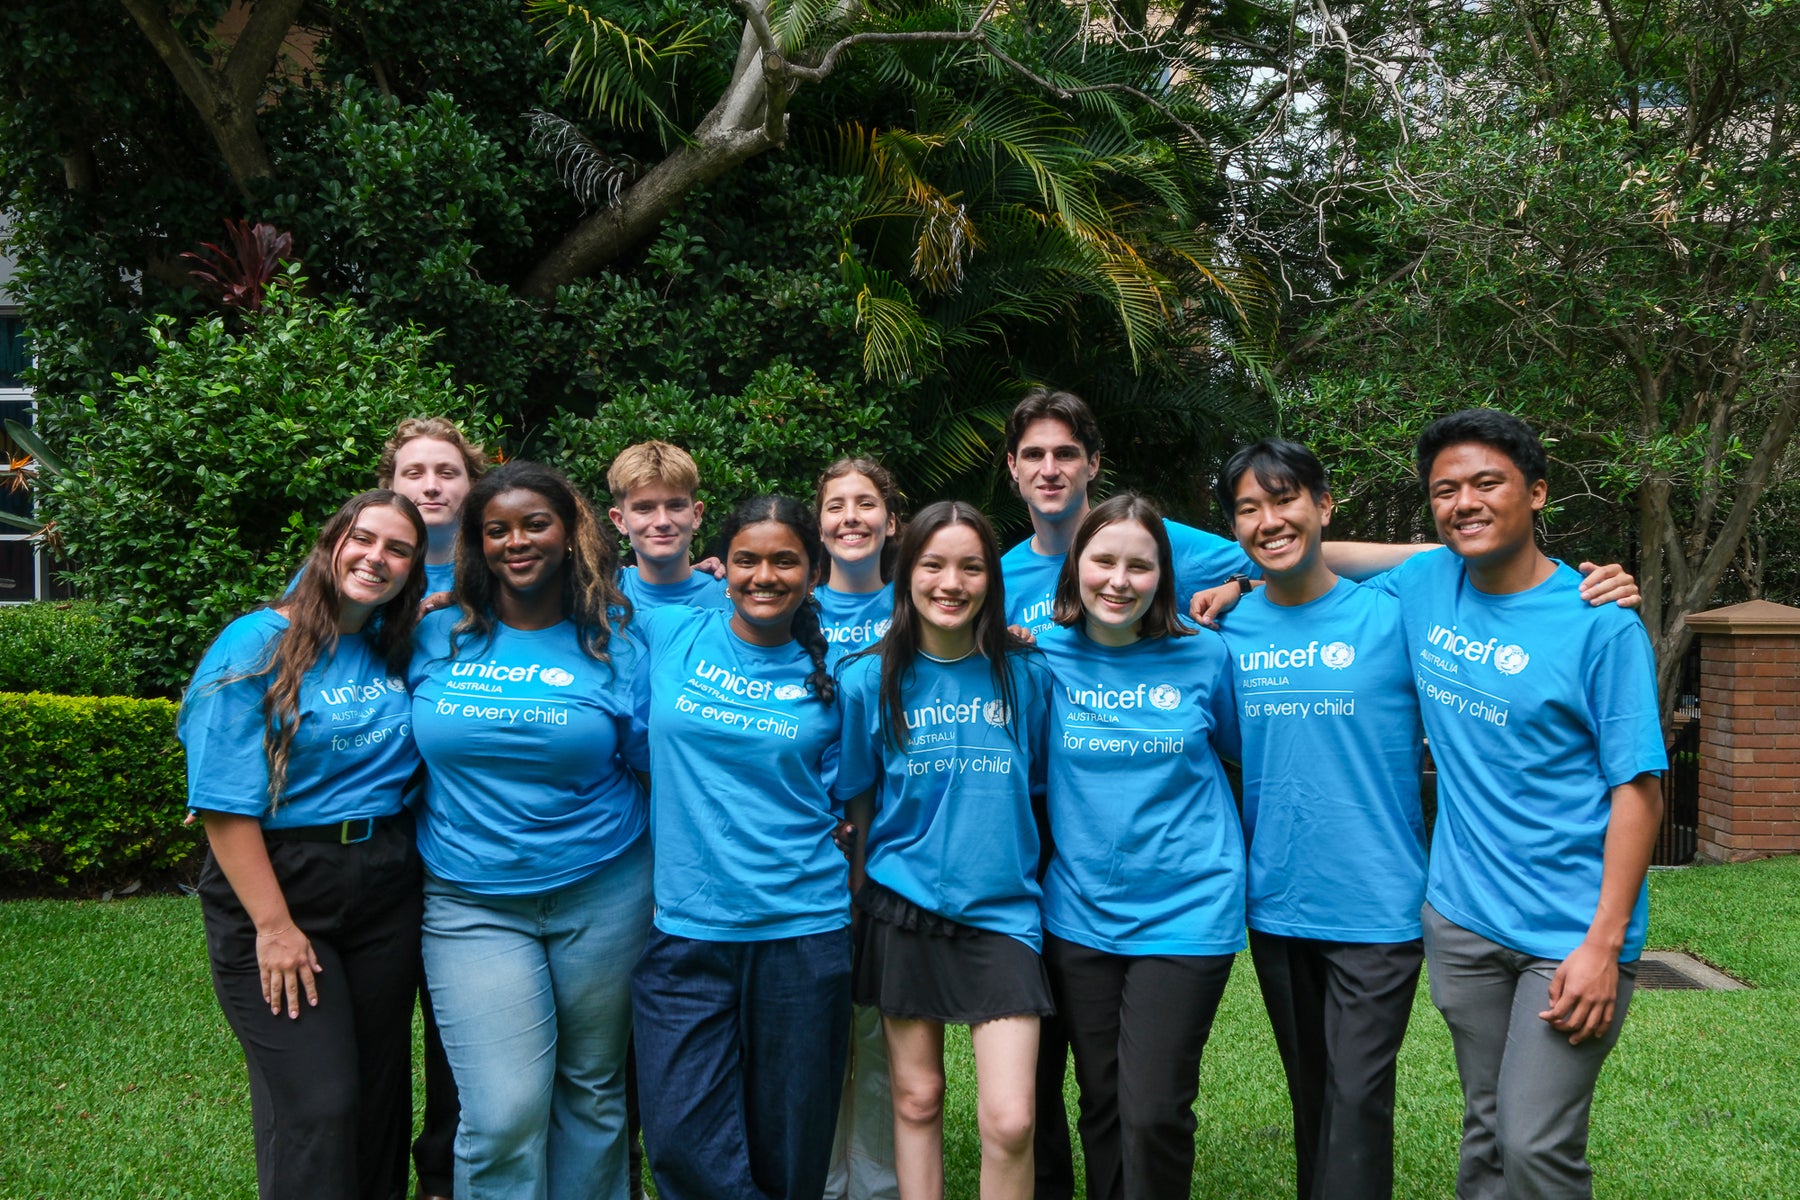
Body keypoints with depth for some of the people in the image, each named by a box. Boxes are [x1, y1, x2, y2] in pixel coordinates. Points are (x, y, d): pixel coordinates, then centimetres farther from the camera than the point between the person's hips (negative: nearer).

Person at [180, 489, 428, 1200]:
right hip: (275, 882, -5)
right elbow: (226, 803, -12)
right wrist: (274, 924, -17)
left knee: (381, 1091, 12)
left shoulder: (400, 652, 7)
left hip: (385, 892, 5)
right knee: (315, 1112, -7)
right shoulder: (260, 644, -8)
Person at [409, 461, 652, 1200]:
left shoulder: (612, 641, 0)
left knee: (591, 1091, 13)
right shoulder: (435, 636, 3)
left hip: (601, 895, 0)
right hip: (472, 903, 0)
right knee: (504, 1115, -9)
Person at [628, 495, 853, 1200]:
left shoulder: (834, 674, 4)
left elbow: (844, 802, 8)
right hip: (685, 926, 1)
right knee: (683, 1143, -6)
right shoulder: (669, 635, 4)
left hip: (802, 932, 0)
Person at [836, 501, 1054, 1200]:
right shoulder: (870, 682, -1)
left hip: (1001, 909, -1)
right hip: (904, 912, 1)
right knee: (916, 1098, 10)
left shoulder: (1026, 675, -1)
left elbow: (1040, 792, 8)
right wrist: (857, 898, 5)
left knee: (1009, 1119, -9)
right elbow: (857, 803, 6)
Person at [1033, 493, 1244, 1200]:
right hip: (1080, 913, 2)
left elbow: (1247, 749, 12)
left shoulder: (1203, 656, -4)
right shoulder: (1044, 656, -1)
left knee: (1154, 1114, -5)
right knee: (1101, 1105, 13)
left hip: (1187, 913, -2)